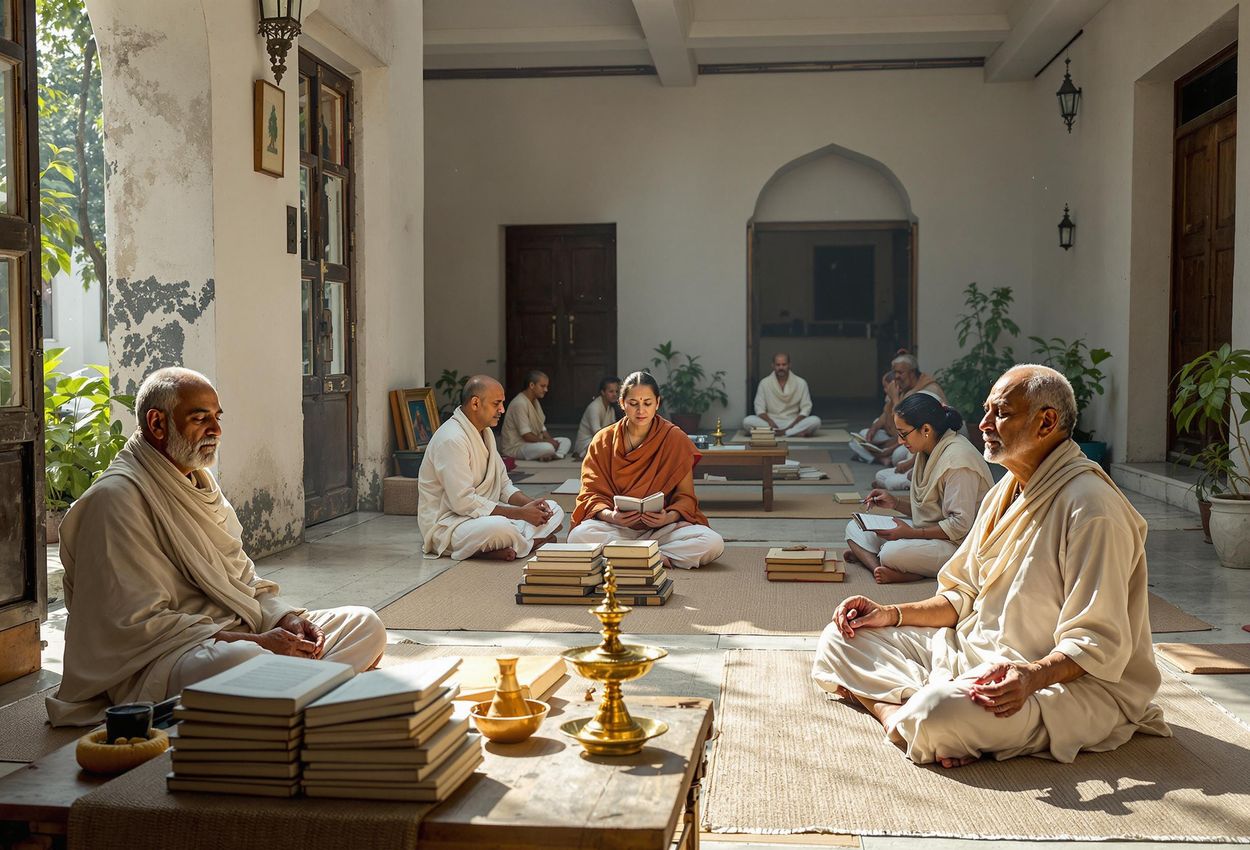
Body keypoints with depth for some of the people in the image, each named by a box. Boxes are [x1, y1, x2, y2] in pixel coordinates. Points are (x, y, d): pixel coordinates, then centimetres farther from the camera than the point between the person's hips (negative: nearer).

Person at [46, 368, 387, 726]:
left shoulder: (201, 482, 18)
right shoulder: (118, 495, -12)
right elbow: (138, 622, -18)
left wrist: (286, 616, -1)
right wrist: (252, 641, -21)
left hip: (239, 636, 10)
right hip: (156, 663, -10)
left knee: (365, 624, -3)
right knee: (242, 659, -42)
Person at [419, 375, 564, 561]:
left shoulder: (486, 432, 12)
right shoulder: (451, 439, -20)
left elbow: (504, 485, 16)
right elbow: (463, 502, -25)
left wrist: (529, 504, -6)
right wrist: (520, 513, -22)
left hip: (484, 513, 10)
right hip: (447, 522, -10)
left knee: (554, 511, 0)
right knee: (498, 528, -41)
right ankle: (534, 542, -10)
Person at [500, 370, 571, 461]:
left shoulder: (536, 402, 14)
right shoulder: (520, 403, -19)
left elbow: (542, 429, 15)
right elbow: (526, 435, -23)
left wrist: (551, 440, -5)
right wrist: (549, 442, -15)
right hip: (515, 447, -11)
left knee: (566, 441, 0)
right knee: (547, 448, -37)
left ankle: (557, 455, -25)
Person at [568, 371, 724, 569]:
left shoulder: (676, 439, 2)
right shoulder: (603, 441, 4)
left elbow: (685, 497, 1)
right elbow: (592, 493, 0)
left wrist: (669, 517, -21)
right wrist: (610, 515, -23)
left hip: (662, 528, 0)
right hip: (616, 528, 0)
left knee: (713, 544, -29)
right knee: (578, 536, -34)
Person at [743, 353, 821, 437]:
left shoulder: (801, 383, 1)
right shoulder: (764, 383, 1)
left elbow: (805, 409, -1)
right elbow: (760, 409, -2)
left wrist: (791, 426, -16)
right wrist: (771, 423, -21)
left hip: (793, 423, 0)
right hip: (772, 422, 0)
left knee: (815, 421, -29)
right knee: (747, 421, -29)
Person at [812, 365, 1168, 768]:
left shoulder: (1090, 508, -18)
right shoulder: (1005, 493, 12)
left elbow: (1099, 643, -22)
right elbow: (963, 597, 17)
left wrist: (1033, 675, -39)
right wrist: (892, 615, 3)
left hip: (1068, 680, -9)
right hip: (975, 653, 9)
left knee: (938, 714, -39)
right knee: (840, 640, 1)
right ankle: (901, 716, -19)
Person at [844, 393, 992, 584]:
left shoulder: (958, 461, -22)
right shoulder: (927, 453, 8)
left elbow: (960, 525, -24)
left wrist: (911, 533, -20)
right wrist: (896, 503, 3)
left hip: (958, 545, -10)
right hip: (931, 532, 10)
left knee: (892, 553, -38)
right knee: (854, 528, -2)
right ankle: (878, 568, -24)